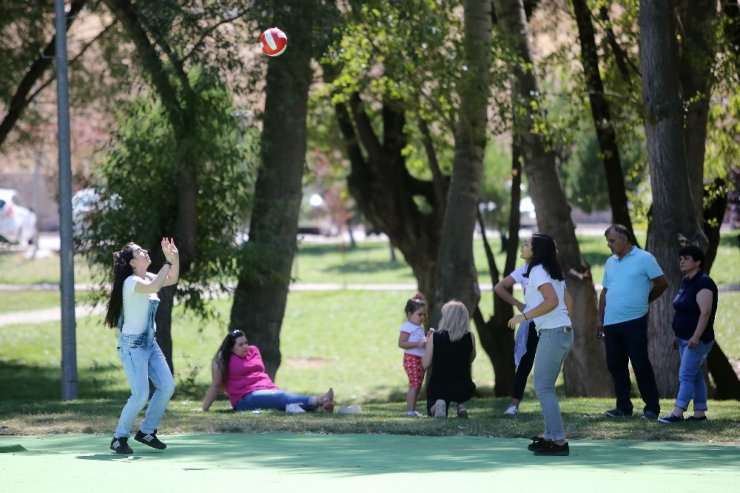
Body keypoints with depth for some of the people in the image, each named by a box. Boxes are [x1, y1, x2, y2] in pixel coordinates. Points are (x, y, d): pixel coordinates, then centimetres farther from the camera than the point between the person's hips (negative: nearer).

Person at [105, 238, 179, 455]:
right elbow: (154, 287, -35)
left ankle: (147, 431, 16)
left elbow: (172, 279, 18)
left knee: (167, 386, 2)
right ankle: (119, 438, -1)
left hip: (149, 342, 9)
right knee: (141, 395, -15)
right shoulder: (131, 282, -17)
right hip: (132, 345, -9)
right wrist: (168, 261, -28)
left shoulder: (148, 278, 9)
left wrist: (175, 258, 1)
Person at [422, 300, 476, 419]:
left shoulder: (435, 337, -10)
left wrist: (427, 344, 10)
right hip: (463, 389, 1)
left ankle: (437, 405, -7)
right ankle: (461, 406, 12)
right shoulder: (470, 337, -7)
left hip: (437, 388, -1)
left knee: (432, 412, 29)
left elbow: (425, 364, -5)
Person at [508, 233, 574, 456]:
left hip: (551, 334, -10)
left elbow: (551, 300, -23)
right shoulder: (553, 271, 17)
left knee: (543, 388, -8)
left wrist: (524, 316, -18)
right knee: (545, 387, 17)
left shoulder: (538, 271, -11)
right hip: (564, 331, 10)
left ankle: (559, 441, -13)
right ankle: (550, 436, 19)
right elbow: (568, 302, 19)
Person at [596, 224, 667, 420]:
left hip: (634, 322, -6)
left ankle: (652, 408, 0)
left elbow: (662, 283, -3)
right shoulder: (611, 262, 14)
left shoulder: (644, 259, -5)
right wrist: (600, 318, 13)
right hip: (611, 323, 6)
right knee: (616, 366, 7)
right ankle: (623, 406, 15)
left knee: (641, 366, -5)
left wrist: (644, 300, 5)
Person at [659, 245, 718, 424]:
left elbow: (705, 312, -24)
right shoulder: (686, 281, 12)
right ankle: (700, 413, 13)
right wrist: (679, 336, 20)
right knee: (695, 376, 10)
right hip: (685, 339, 10)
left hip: (698, 340, -10)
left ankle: (677, 413, -14)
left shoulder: (703, 283, -16)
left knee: (686, 375, -12)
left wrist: (696, 337, -30)